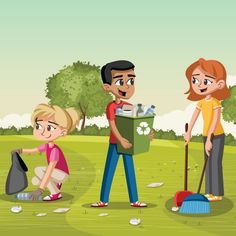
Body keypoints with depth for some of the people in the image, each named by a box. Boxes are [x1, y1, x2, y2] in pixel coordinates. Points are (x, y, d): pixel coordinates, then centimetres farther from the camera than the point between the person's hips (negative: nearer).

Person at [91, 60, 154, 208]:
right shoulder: (111, 107, -14)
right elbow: (112, 126, -20)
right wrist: (121, 141, -26)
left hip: (127, 142, 6)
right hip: (115, 143, -6)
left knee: (130, 171, 8)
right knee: (109, 171, 1)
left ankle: (134, 200, 14)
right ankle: (104, 200, 9)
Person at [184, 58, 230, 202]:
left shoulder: (216, 102, -21)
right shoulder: (201, 101, 2)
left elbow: (215, 121, -27)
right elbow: (194, 117, 11)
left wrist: (209, 139, -30)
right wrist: (188, 133, 13)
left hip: (217, 135, -8)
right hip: (207, 135, 8)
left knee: (216, 163, -5)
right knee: (209, 162, 11)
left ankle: (218, 194, 3)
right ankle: (210, 192, 18)